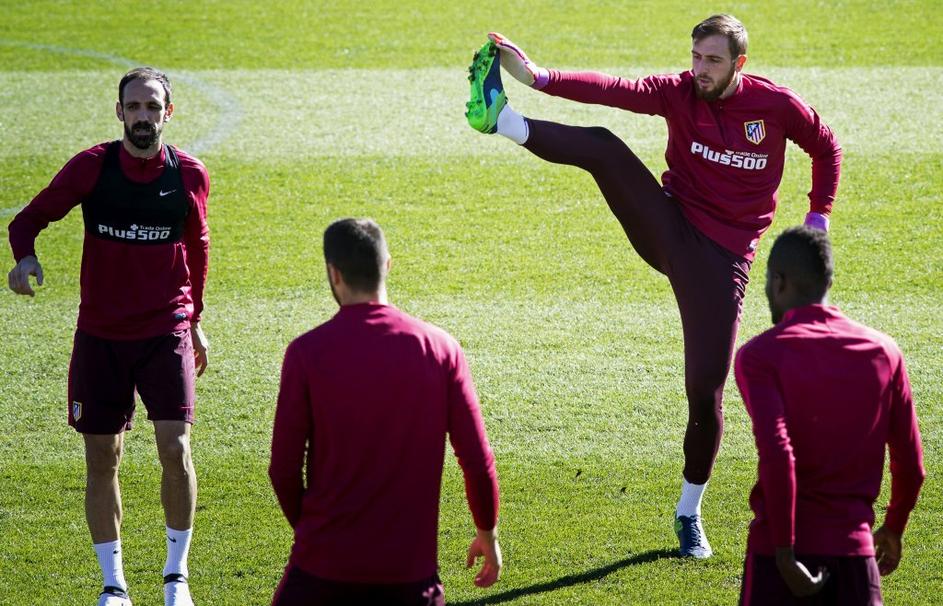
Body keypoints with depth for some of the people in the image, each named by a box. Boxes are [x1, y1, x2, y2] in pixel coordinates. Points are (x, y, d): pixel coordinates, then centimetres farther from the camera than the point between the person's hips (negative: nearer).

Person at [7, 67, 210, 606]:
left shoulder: (190, 175, -2)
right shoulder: (92, 167, -5)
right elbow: (30, 218, 2)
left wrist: (195, 321, 20)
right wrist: (25, 257, -20)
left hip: (167, 332, 0)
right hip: (101, 335, 0)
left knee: (176, 449, -12)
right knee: (102, 460, 4)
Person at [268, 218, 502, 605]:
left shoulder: (307, 352, -7)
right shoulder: (440, 347, -2)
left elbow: (283, 469, -3)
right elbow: (477, 460, 1)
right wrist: (488, 533, 17)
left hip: (325, 563, -1)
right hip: (410, 566, 1)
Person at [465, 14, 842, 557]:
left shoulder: (778, 105, -5)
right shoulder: (681, 93, -4)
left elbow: (827, 149, 13)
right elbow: (616, 90, -21)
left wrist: (817, 222, 8)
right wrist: (540, 77, -37)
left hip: (723, 259, -1)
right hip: (668, 228, 1)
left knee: (707, 394, -3)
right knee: (603, 147, -25)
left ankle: (690, 514, 15)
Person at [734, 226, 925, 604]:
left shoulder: (759, 356, -5)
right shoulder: (883, 351, 7)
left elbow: (777, 455, -18)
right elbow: (911, 464, 10)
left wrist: (785, 552, -17)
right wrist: (893, 528, 27)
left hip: (782, 548, -3)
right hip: (853, 544, 3)